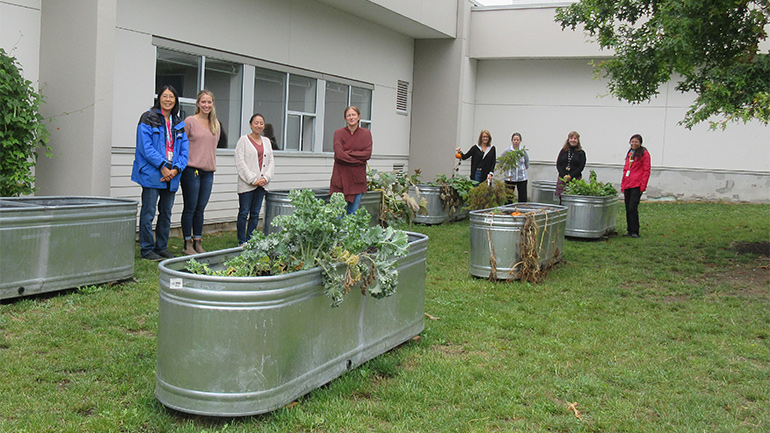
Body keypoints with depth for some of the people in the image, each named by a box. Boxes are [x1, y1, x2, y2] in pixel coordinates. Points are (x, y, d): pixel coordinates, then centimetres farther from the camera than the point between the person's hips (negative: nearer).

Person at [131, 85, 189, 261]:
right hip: (151, 174, -6)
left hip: (172, 175, 6)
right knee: (148, 213, -2)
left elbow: (184, 151, 9)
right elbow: (145, 147, -12)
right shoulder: (148, 119, -3)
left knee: (166, 213, 12)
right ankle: (147, 249, 6)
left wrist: (176, 169, -7)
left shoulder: (179, 124, 14)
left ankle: (161, 248, 23)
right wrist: (162, 166, -18)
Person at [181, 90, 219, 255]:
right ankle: (187, 244, 6)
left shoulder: (216, 124, 13)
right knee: (190, 208, 0)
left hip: (208, 171, 5)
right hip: (191, 170, -5)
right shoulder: (190, 121, -4)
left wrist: (212, 164, 14)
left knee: (200, 208, 9)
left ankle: (198, 243, 16)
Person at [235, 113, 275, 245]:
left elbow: (271, 162, 13)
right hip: (246, 184, -5)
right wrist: (252, 180, -13)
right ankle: (242, 242, 3)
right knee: (244, 213, -4)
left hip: (262, 184, 5)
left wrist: (266, 178, -3)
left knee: (255, 213, 7)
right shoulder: (243, 140, -1)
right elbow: (240, 162, -8)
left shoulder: (266, 141, 15)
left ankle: (249, 241, 14)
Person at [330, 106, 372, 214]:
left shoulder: (366, 133, 6)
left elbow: (367, 154, -5)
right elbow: (339, 154, -12)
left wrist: (348, 153, -10)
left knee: (354, 212, 6)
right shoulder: (339, 133, 0)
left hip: (358, 178, 2)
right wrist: (358, 159, -11)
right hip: (341, 177, -2)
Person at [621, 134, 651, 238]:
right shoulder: (629, 153, 19)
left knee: (632, 208, -13)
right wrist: (623, 185, 18)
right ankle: (630, 230, 13)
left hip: (637, 185, -7)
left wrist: (643, 186, -11)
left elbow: (646, 171, -4)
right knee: (628, 209, 6)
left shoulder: (644, 153, 0)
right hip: (627, 185, 7)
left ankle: (635, 231, -6)